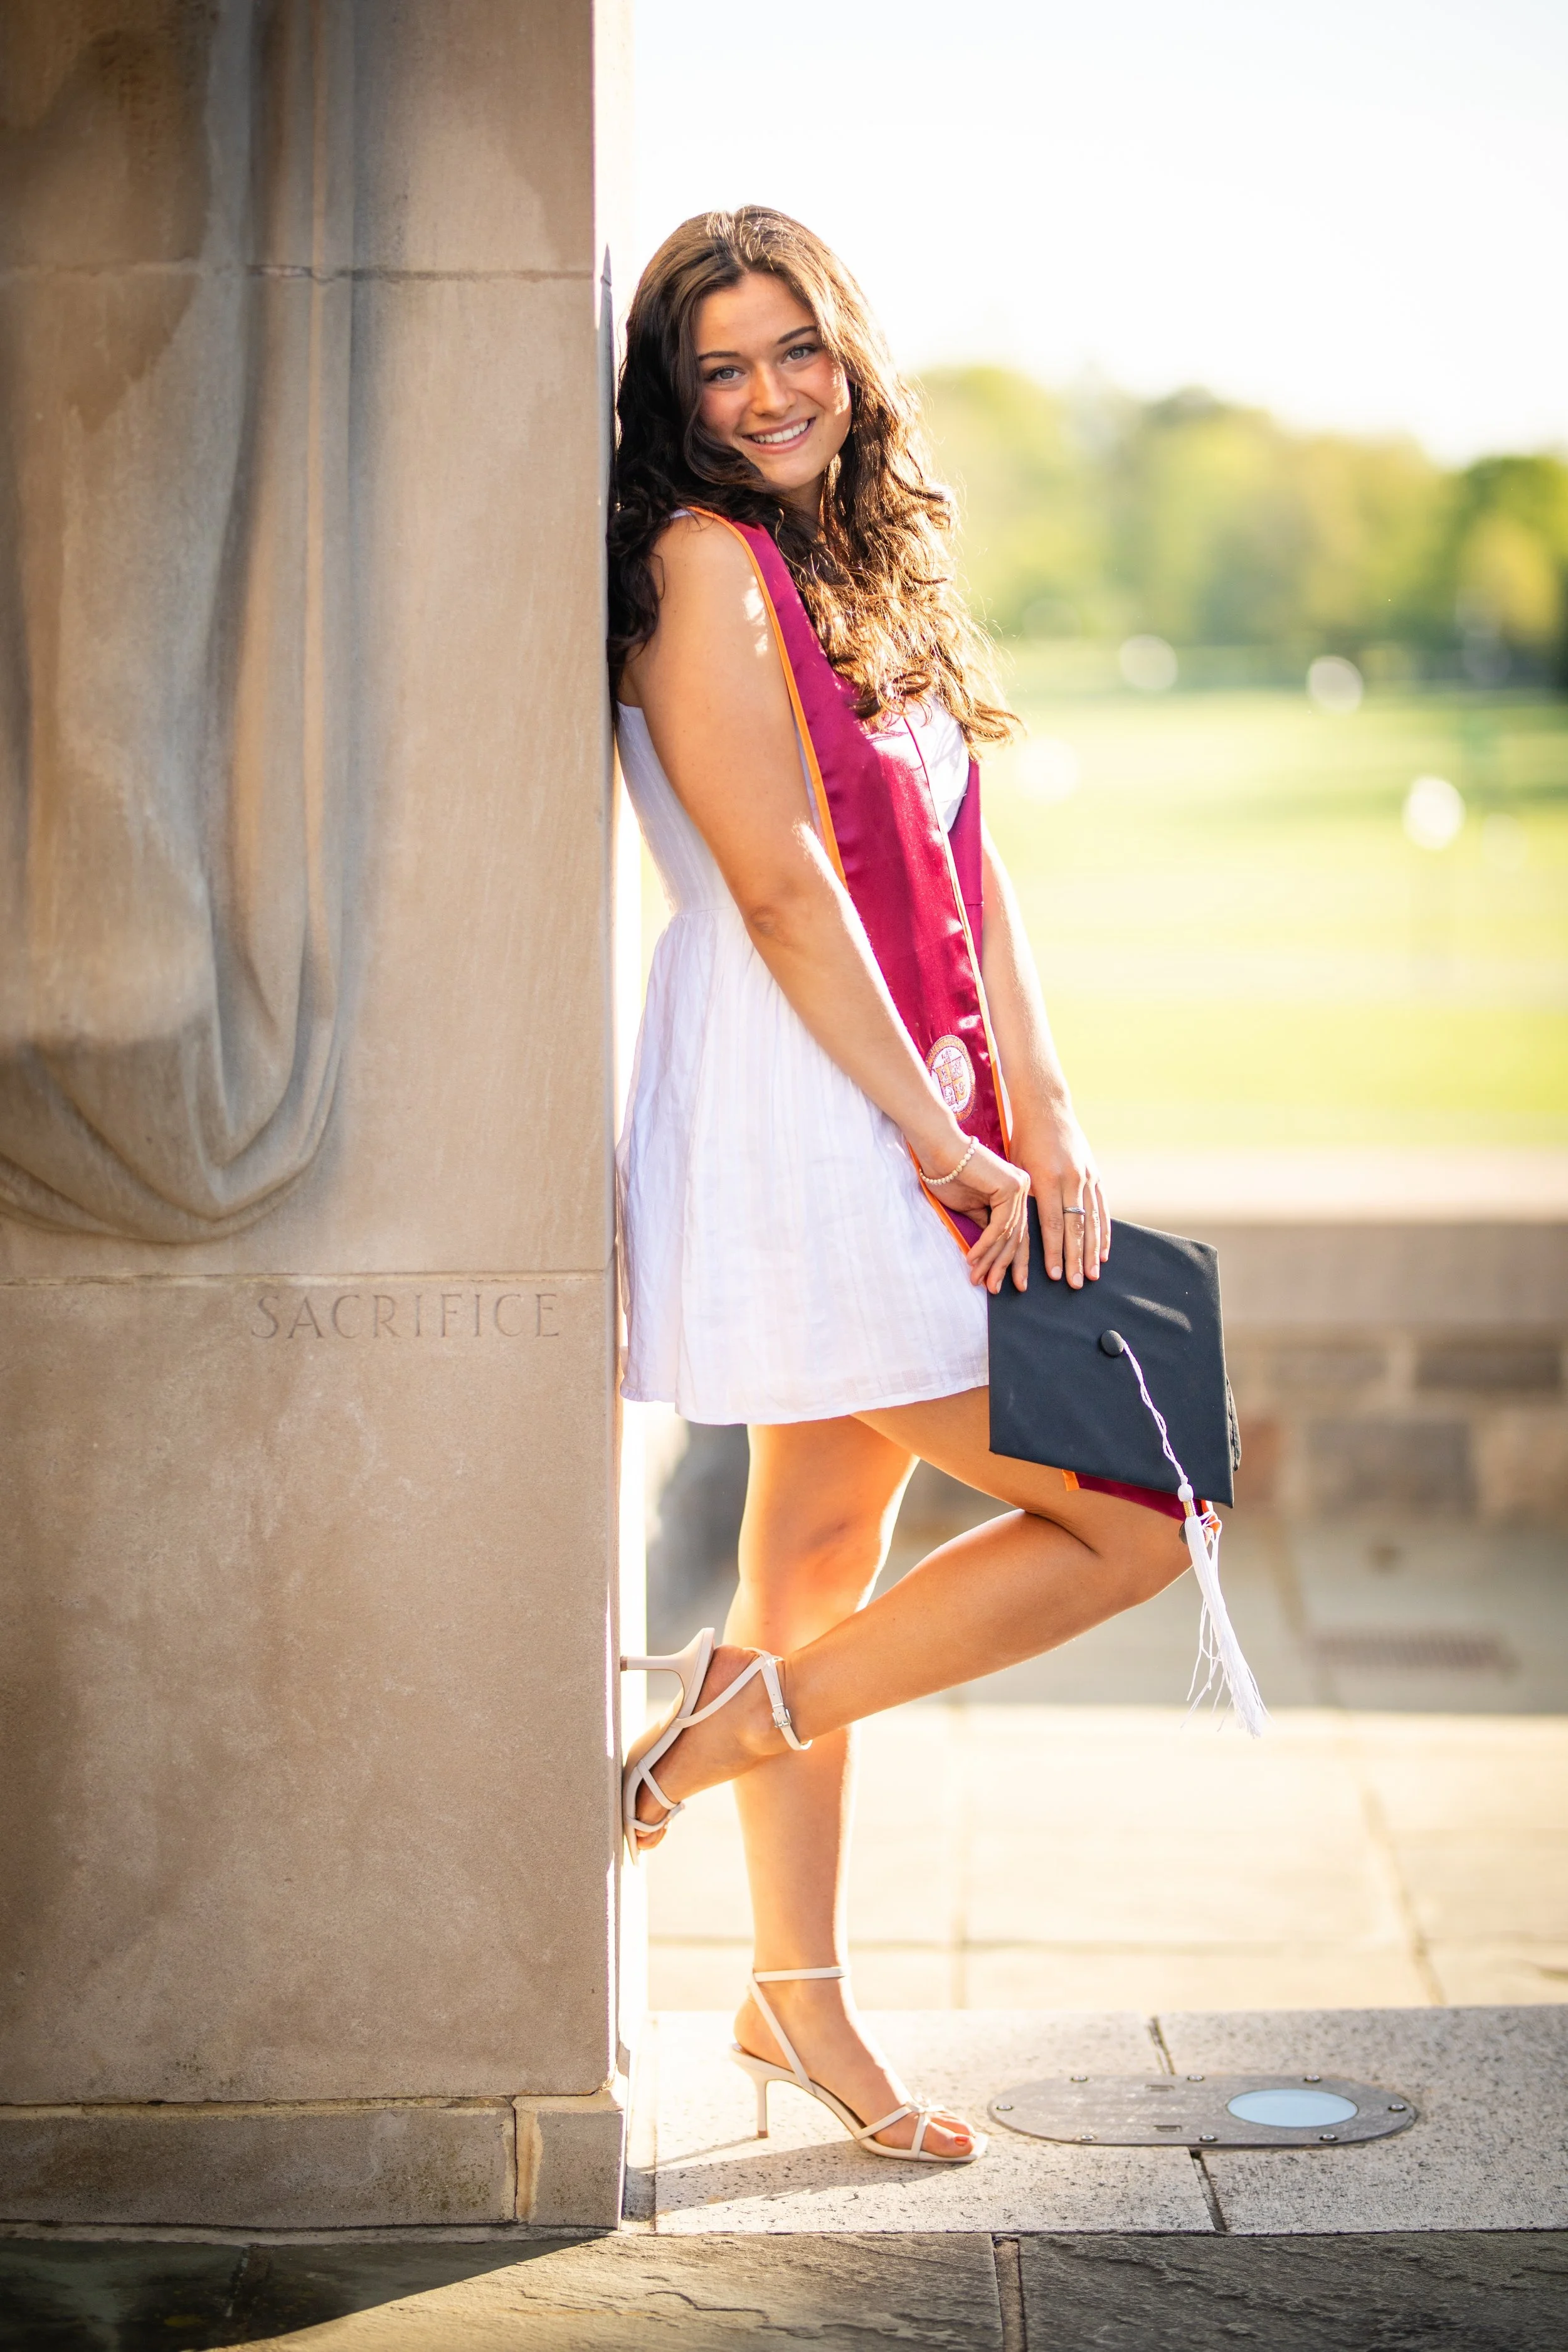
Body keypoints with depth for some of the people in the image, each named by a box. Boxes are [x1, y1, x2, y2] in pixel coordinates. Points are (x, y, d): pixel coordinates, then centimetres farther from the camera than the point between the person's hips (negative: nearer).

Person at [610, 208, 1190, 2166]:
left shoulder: (866, 567, 17)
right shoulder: (705, 560, -10)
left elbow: (966, 873, 11)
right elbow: (780, 886, -16)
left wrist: (1045, 1124, 1)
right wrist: (943, 1140, -14)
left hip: (889, 1123, 9)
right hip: (796, 1113, -9)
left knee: (826, 1551, 13)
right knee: (1134, 1518, -7)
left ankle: (796, 1997, 22)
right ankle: (752, 1712, 3)